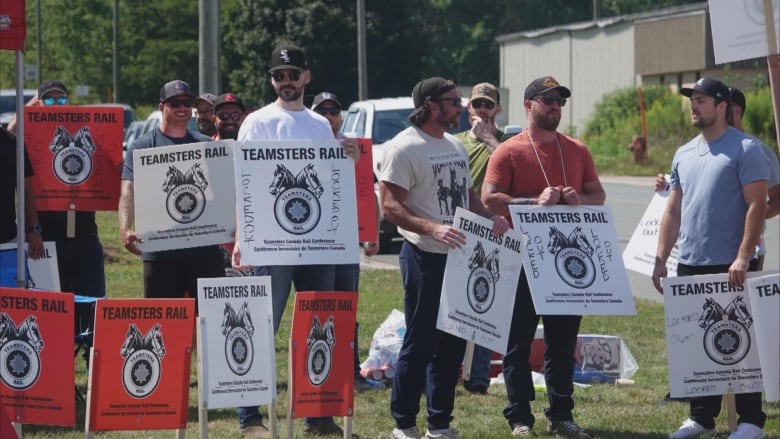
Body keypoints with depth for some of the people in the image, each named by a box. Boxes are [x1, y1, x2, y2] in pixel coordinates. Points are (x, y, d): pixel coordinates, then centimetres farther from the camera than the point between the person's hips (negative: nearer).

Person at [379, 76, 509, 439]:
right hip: (425, 258, -8)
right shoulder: (403, 148, -11)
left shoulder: (456, 146, 15)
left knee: (453, 342, 11)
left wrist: (490, 218, 2)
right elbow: (390, 206, -16)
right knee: (420, 342, -3)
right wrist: (433, 229, -29)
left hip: (459, 256, 8)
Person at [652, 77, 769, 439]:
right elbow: (673, 211, 18)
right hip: (690, 266, 7)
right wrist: (660, 259, 11)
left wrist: (742, 258, -19)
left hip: (729, 267, -7)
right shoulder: (684, 154, 14)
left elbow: (757, 206, -12)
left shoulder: (745, 149, -6)